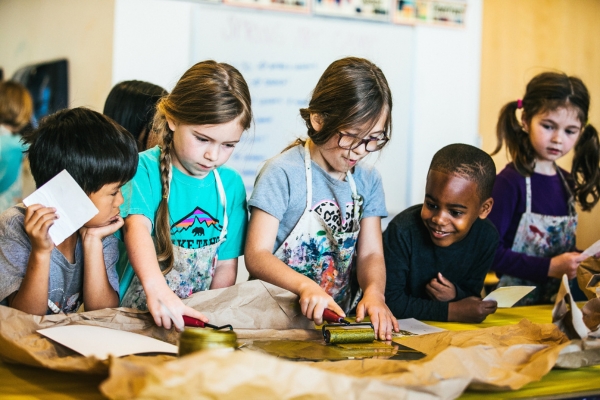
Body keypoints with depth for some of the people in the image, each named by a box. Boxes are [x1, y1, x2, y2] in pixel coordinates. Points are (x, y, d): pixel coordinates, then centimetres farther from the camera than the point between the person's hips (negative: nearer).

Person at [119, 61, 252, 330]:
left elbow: (225, 267, 7)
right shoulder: (144, 170, -9)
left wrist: (207, 319, -7)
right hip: (134, 318, -3)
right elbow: (137, 227, -28)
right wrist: (156, 287, -46)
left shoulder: (231, 185, 5)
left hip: (196, 319, 3)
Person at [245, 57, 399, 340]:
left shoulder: (368, 180, 9)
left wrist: (373, 292, -18)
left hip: (336, 320, 4)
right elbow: (256, 255, -13)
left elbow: (370, 253, 5)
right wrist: (305, 285, -31)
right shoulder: (282, 173, -10)